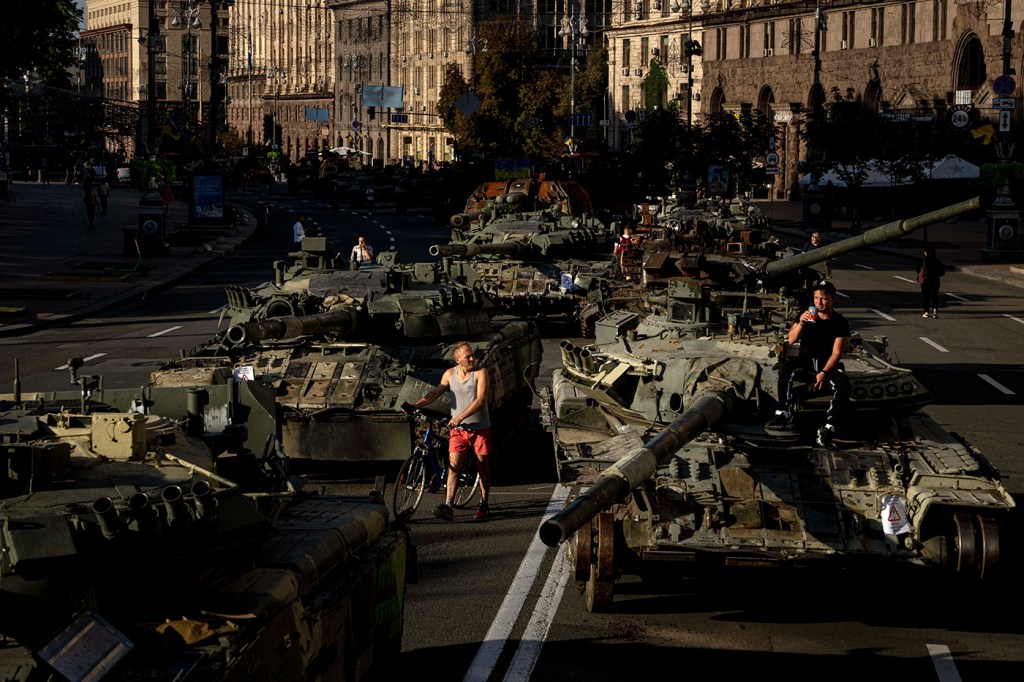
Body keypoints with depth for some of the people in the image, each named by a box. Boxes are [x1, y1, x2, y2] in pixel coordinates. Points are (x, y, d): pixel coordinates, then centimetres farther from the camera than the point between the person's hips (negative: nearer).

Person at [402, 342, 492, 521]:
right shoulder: (450, 374, 5)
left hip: (480, 427, -2)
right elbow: (436, 392, 5)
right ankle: (448, 506, -15)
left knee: (482, 466, 7)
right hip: (458, 429, 2)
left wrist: (460, 417, -24)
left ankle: (484, 505, 20)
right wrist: (416, 405, -11)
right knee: (453, 466, -8)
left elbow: (480, 400, -16)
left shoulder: (480, 373, -8)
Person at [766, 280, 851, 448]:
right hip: (805, 362, 1)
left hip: (828, 365, -1)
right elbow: (791, 340, -6)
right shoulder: (807, 315, 3)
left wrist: (824, 373, -23)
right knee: (787, 367, -32)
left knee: (843, 384, -33)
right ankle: (783, 414, -37)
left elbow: (836, 353, -9)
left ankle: (828, 428, -36)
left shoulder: (840, 324, -4)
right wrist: (801, 323, -23)